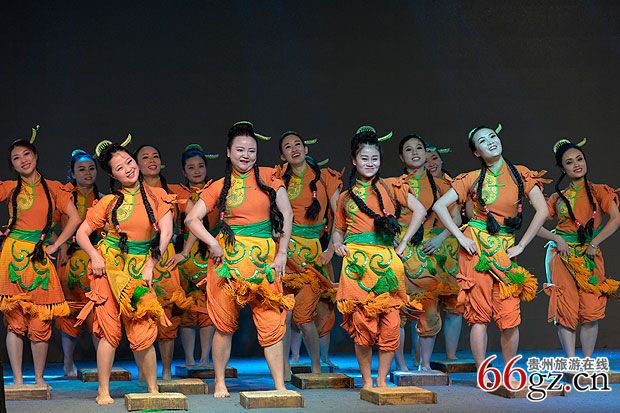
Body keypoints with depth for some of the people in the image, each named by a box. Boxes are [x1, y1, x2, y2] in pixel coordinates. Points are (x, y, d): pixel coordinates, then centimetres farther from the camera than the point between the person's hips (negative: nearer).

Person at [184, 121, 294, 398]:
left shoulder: (268, 177, 6)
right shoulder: (219, 187, 6)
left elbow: (287, 214, 3)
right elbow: (192, 219, 3)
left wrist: (281, 254, -2)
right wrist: (212, 244, -11)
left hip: (265, 258, 0)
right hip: (229, 257, 0)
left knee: (271, 323, -4)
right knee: (225, 324, 3)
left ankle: (280, 386, 0)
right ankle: (220, 383, 15)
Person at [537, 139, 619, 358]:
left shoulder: (599, 191, 8)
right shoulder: (558, 198, 12)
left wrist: (594, 243, -11)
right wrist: (557, 239, -6)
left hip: (589, 257, -1)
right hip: (562, 256, 1)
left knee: (590, 310, -12)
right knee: (566, 310, -10)